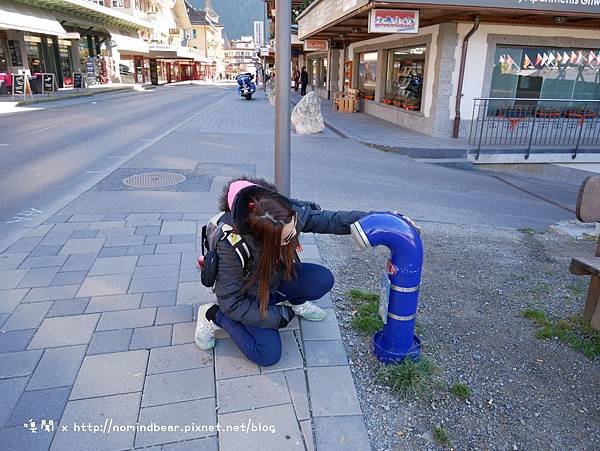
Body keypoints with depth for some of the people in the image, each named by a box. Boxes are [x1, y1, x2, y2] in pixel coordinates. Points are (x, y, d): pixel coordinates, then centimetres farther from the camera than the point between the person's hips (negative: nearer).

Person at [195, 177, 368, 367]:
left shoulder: (287, 213, -29)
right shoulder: (230, 246, -38)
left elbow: (328, 219, -13)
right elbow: (232, 303, -25)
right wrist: (280, 317, -21)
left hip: (276, 277, 5)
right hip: (248, 295, -4)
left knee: (323, 279, -18)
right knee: (269, 354, -14)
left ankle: (293, 302, 14)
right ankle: (213, 314, 3)